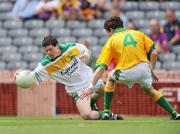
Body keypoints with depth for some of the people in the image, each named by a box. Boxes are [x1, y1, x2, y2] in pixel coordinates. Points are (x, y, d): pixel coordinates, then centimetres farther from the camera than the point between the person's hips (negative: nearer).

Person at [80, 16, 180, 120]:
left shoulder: (111, 41, 12)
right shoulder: (138, 33, 19)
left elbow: (101, 67, 5)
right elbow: (154, 53, 10)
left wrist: (91, 87, 4)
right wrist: (151, 71, 20)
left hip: (126, 73, -3)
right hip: (143, 68, 3)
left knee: (110, 79, 29)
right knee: (150, 90, 30)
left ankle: (107, 112, 22)